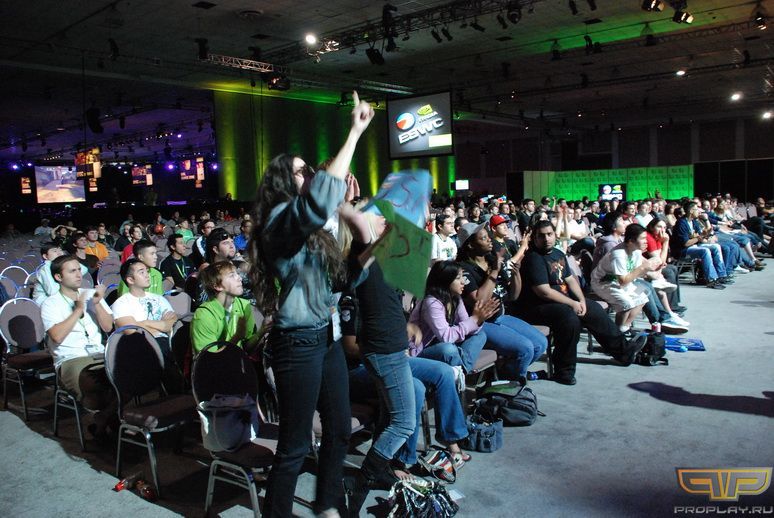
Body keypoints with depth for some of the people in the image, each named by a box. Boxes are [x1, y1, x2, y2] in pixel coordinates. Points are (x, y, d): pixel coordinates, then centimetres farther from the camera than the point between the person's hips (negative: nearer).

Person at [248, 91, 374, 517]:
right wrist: (355, 132, -30)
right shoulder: (281, 219, -15)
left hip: (327, 336, 10)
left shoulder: (309, 226, 14)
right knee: (295, 444, 1)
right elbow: (321, 198, -36)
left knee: (339, 427, 19)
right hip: (298, 342, -9)